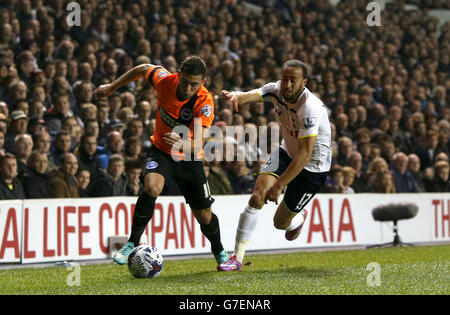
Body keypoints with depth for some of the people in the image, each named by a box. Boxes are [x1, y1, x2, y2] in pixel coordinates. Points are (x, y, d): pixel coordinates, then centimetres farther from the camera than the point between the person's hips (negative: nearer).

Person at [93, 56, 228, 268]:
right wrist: (111, 87, 11)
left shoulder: (205, 102, -28)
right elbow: (143, 69, 3)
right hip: (161, 151, 1)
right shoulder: (165, 81, -20)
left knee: (204, 215, 7)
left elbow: (198, 145, -37)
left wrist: (182, 143, -59)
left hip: (190, 159, -1)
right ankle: (132, 244, -19)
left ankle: (219, 251, 39)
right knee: (151, 187, -31)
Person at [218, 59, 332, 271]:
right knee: (257, 196, -18)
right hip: (287, 153, 5)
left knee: (281, 222, 2)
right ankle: (237, 258, -11)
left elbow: (305, 155, -34)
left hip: (313, 167, -5)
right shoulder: (276, 90, -13)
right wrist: (236, 97, -56)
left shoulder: (311, 108, -32)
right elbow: (250, 96, -31)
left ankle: (299, 218, 41)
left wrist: (279, 185, -36)